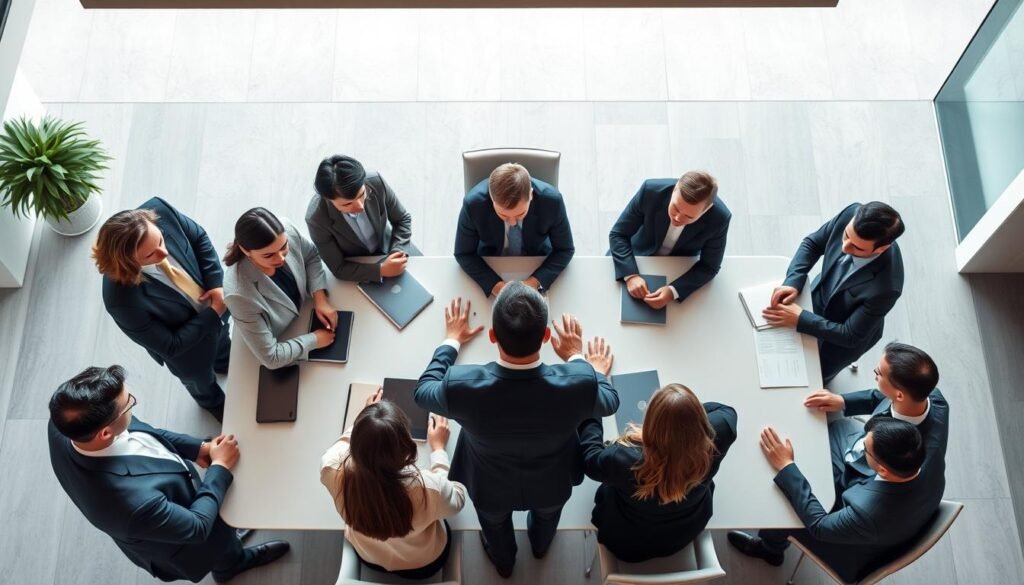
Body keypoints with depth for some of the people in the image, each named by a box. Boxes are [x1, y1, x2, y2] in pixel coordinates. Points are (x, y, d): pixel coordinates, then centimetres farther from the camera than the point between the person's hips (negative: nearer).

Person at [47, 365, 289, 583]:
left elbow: (139, 431, -9)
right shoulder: (134, 502, -51)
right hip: (183, 541, -5)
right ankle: (229, 565, 64)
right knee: (221, 543, 30)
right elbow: (197, 526, -30)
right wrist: (220, 468, -19)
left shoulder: (65, 425, -31)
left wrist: (195, 447, -12)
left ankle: (235, 558, 67)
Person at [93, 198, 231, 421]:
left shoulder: (158, 210, -35)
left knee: (222, 340, 38)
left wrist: (217, 284, -22)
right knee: (200, 379, 31)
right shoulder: (123, 300, -45)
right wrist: (214, 313, -26)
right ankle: (213, 403, 67)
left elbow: (199, 237, -13)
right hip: (188, 345, -4)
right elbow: (170, 346, -30)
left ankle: (224, 363, 75)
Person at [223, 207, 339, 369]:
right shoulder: (240, 294, -44)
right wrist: (314, 340, -24)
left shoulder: (287, 231, -31)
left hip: (304, 311, 4)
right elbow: (271, 358, -33)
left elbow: (311, 256, -5)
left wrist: (320, 299, -16)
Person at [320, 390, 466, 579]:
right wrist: (438, 448, -8)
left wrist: (364, 422, 2)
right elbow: (457, 500, -16)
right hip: (423, 565, -2)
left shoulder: (336, 473, -36)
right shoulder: (428, 487, -43)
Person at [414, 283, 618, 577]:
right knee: (546, 515, 38)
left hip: (491, 490, 0)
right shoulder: (579, 383, -39)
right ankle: (540, 545, 71)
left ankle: (503, 562, 68)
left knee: (494, 522, 37)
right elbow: (610, 402, -13)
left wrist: (452, 339, 1)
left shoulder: (462, 386, -40)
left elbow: (424, 390, -14)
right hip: (551, 487, 1)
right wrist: (577, 357, 2)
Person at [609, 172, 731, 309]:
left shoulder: (719, 218, -33)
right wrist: (631, 275, -38)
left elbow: (709, 267, -18)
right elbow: (618, 234, -21)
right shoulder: (651, 190, -33)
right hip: (640, 255, 0)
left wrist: (673, 291, -34)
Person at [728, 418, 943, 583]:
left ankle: (770, 547, 45)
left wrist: (785, 466, -29)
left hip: (855, 560, -6)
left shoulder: (868, 514, -50)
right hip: (892, 538, 6)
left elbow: (818, 525, -30)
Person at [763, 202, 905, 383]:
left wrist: (799, 319, -31)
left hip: (841, 337, -4)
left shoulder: (885, 287, -44)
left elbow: (850, 336, -30)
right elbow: (812, 243, -12)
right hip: (818, 297, 4)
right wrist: (792, 281, -26)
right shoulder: (852, 214, -31)